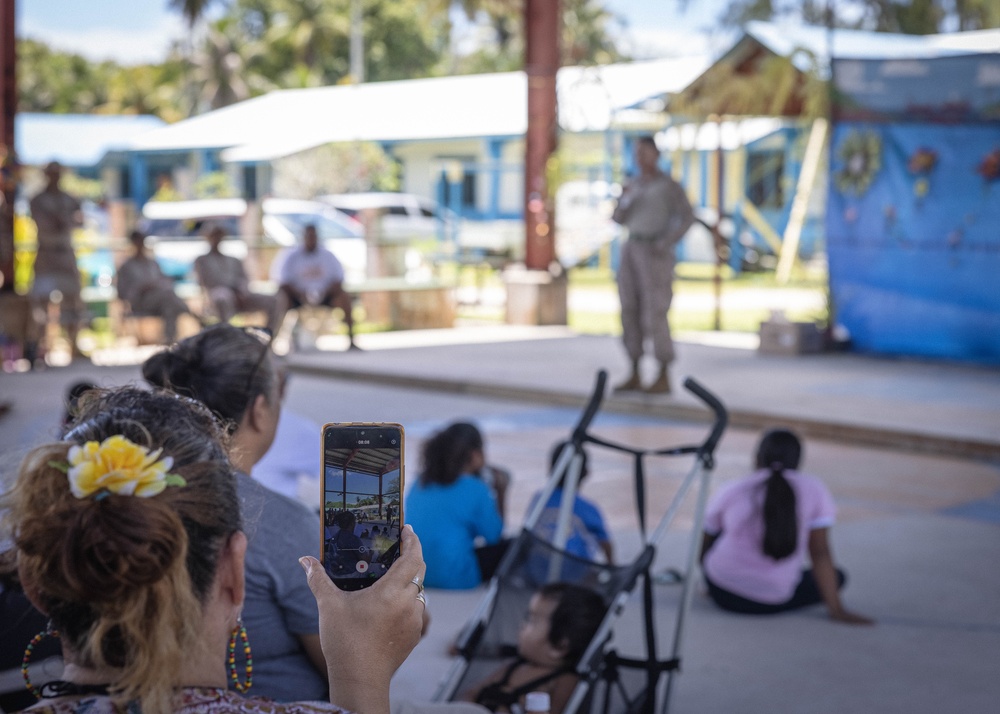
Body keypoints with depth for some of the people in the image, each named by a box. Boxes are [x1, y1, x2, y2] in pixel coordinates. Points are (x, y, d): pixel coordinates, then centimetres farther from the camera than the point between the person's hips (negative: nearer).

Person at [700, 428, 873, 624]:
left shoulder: (732, 491, 2)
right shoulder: (813, 490, -3)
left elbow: (703, 546, 12)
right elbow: (820, 552, -6)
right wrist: (836, 609, -3)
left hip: (722, 593, 4)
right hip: (773, 603, -3)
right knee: (837, 577, 18)